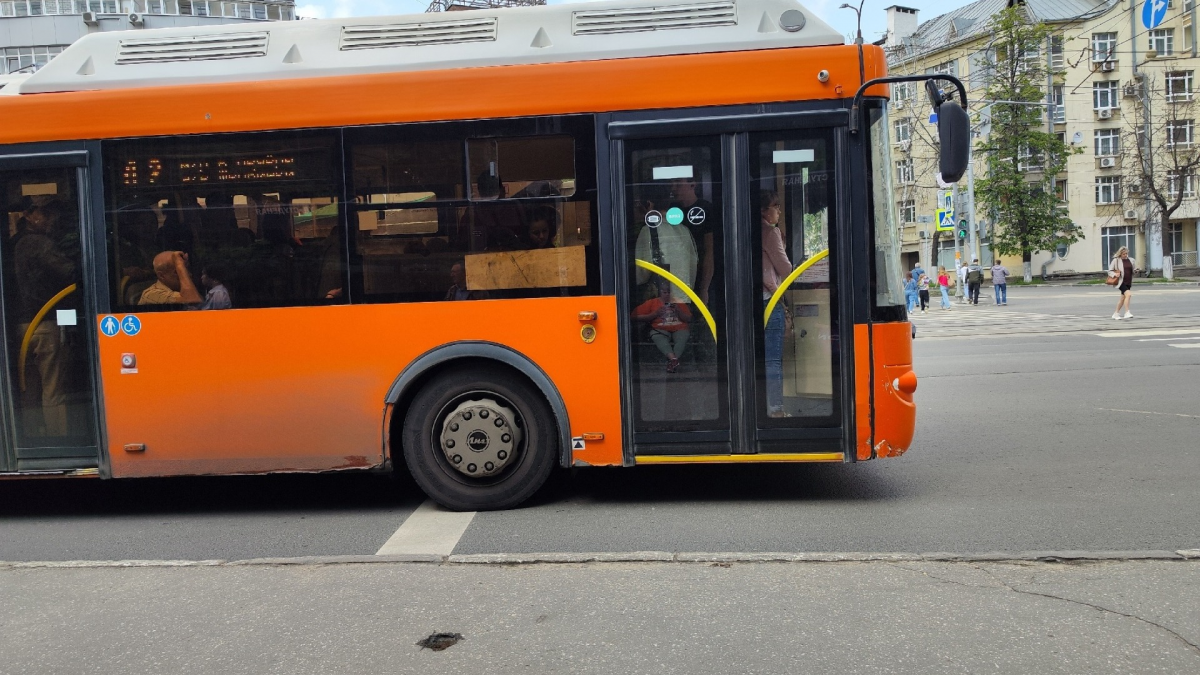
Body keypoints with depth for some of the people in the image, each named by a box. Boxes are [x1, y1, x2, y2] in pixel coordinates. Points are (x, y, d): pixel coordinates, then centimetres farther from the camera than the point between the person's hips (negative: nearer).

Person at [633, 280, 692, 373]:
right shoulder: (652, 302, 17)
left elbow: (689, 319, 15)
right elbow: (635, 316, 8)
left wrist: (678, 311, -3)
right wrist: (655, 314, -2)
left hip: (679, 329, 1)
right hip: (660, 330, -1)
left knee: (682, 338, -35)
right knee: (658, 337, -38)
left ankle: (671, 361, -55)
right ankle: (673, 358, -61)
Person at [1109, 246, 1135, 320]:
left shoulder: (1130, 260, 10)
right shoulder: (1116, 260, -3)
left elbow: (1133, 270, 20)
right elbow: (1110, 271, -1)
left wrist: (1136, 270, -2)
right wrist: (1115, 274, -20)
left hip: (1128, 282, 6)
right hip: (1121, 282, -6)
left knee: (1123, 298, 12)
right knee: (1128, 294, -24)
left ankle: (1116, 314, 25)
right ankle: (1127, 312, -20)